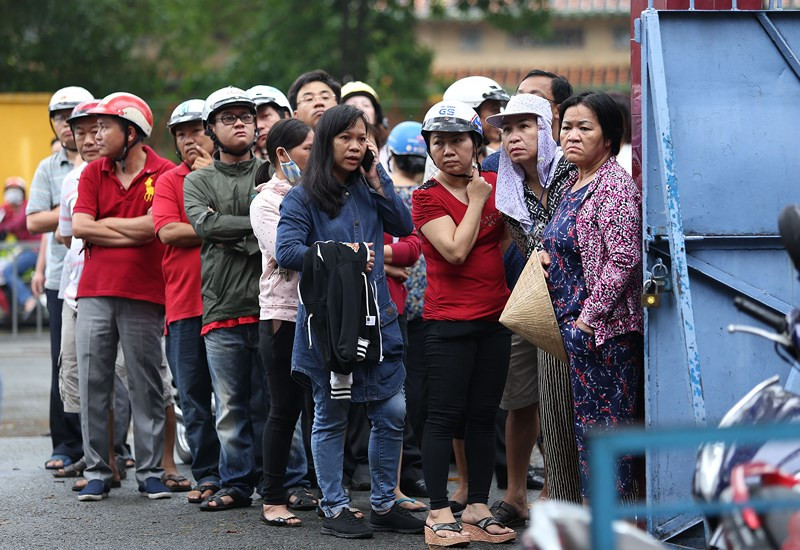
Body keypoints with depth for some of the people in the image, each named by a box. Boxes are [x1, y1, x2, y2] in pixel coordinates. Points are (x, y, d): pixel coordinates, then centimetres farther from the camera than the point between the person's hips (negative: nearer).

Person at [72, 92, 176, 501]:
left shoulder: (164, 174, -3)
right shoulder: (93, 173, 9)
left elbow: (152, 226, -15)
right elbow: (80, 227, -1)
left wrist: (105, 223, -4)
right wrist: (132, 233, -8)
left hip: (144, 297, -3)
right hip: (94, 292, 4)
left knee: (146, 387, 3)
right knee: (92, 384, 3)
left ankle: (150, 472, 10)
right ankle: (96, 472, 10)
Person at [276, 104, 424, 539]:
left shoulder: (368, 190, 13)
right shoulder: (302, 198, -4)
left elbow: (404, 226, 3)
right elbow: (286, 252, -14)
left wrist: (377, 178, -1)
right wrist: (339, 255, -17)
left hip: (376, 318, 5)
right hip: (327, 320, -5)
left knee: (392, 413, 5)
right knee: (331, 417, 5)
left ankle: (384, 504, 18)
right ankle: (334, 508, 14)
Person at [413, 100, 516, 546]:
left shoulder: (494, 184, 9)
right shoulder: (428, 196, -7)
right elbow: (455, 250, -18)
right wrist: (476, 200, -10)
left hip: (495, 316, 5)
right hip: (449, 320, -5)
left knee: (485, 416, 9)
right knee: (445, 416, -3)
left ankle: (479, 508, 15)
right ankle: (439, 513, 1)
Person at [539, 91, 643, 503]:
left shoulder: (614, 186, -14)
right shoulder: (575, 184, 15)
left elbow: (623, 260, -20)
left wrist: (588, 318, -19)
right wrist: (547, 255, 10)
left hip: (602, 327, -10)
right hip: (573, 326, 10)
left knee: (601, 426, -6)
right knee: (586, 426, 12)